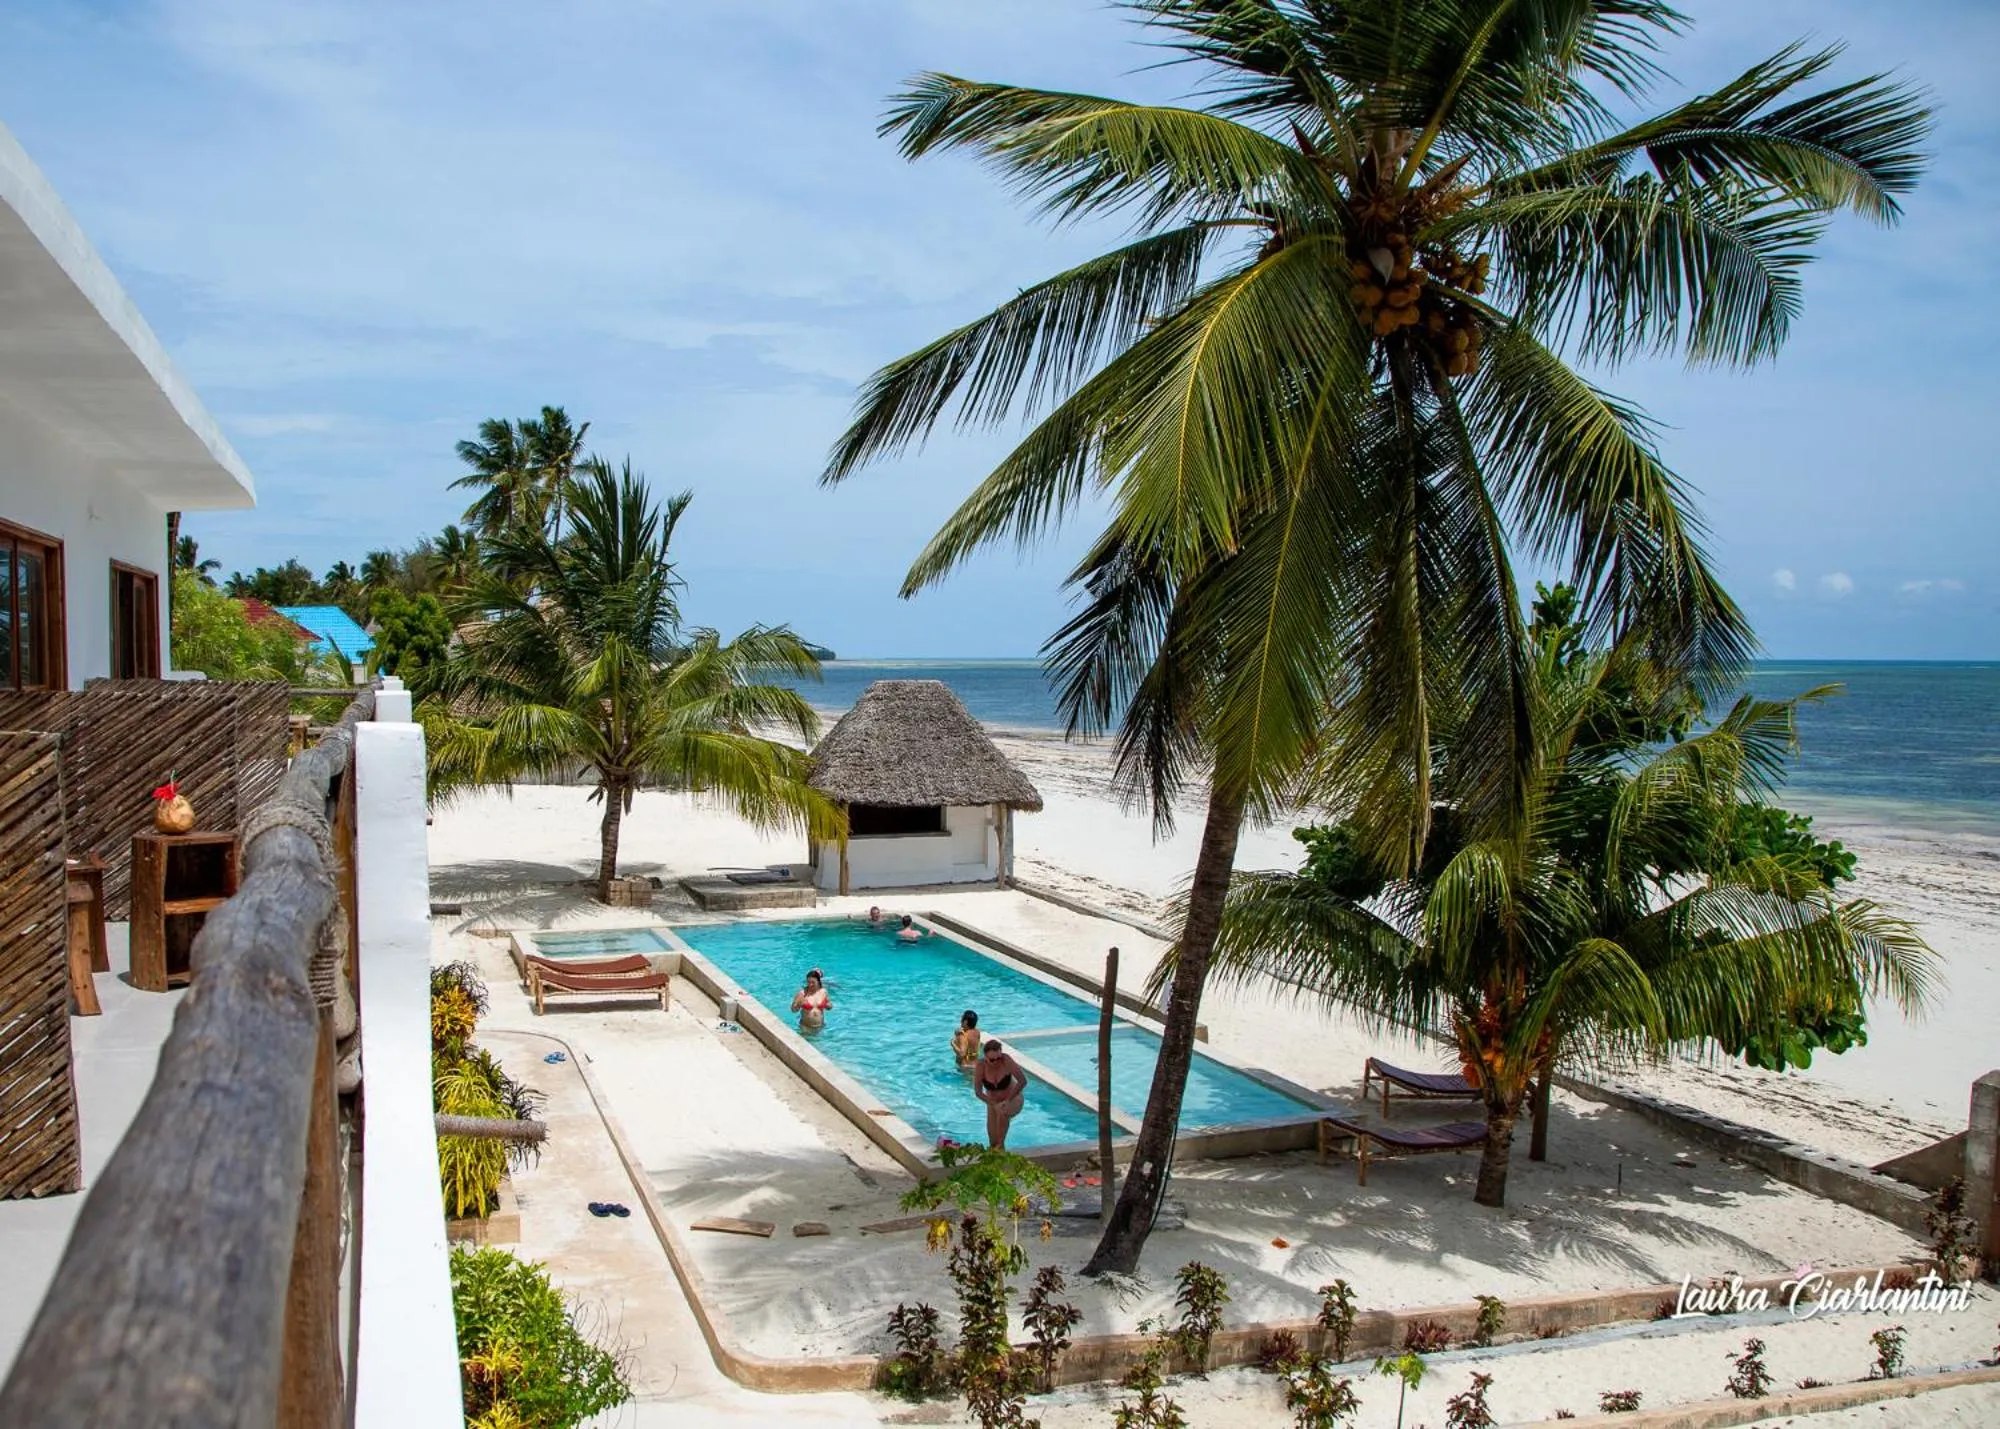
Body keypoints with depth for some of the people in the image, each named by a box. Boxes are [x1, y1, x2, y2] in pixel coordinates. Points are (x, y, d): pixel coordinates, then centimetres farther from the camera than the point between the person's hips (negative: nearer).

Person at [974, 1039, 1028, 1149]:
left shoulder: (1006, 1060, -28)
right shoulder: (981, 1066, -23)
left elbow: (1023, 1081, -27)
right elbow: (978, 1092, -20)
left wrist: (1008, 1100, -27)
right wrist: (994, 1104, -32)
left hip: (1012, 1099, -2)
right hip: (993, 1102, 2)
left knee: (1003, 1112, -35)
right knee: (993, 1142, -6)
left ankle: (1001, 1145, -17)